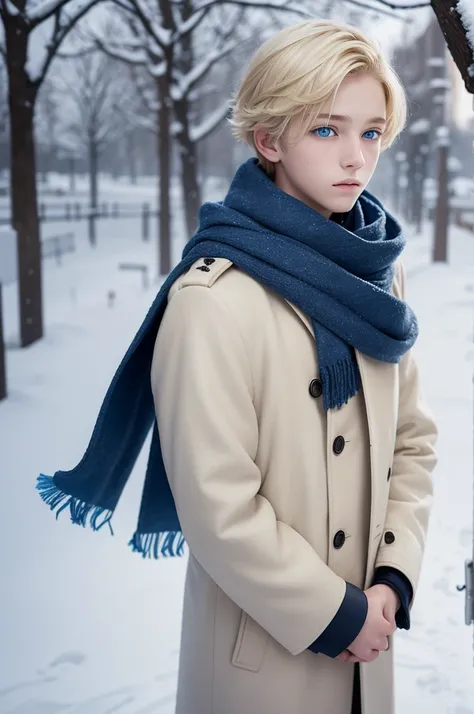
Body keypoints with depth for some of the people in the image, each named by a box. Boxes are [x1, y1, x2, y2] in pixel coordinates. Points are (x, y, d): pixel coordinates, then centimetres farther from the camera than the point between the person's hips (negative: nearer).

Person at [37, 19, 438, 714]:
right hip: (265, 653, -6)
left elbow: (412, 436, 4)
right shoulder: (215, 298, -21)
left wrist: (394, 579, -5)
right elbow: (216, 506, -22)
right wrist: (333, 613, -12)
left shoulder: (377, 271, 0)